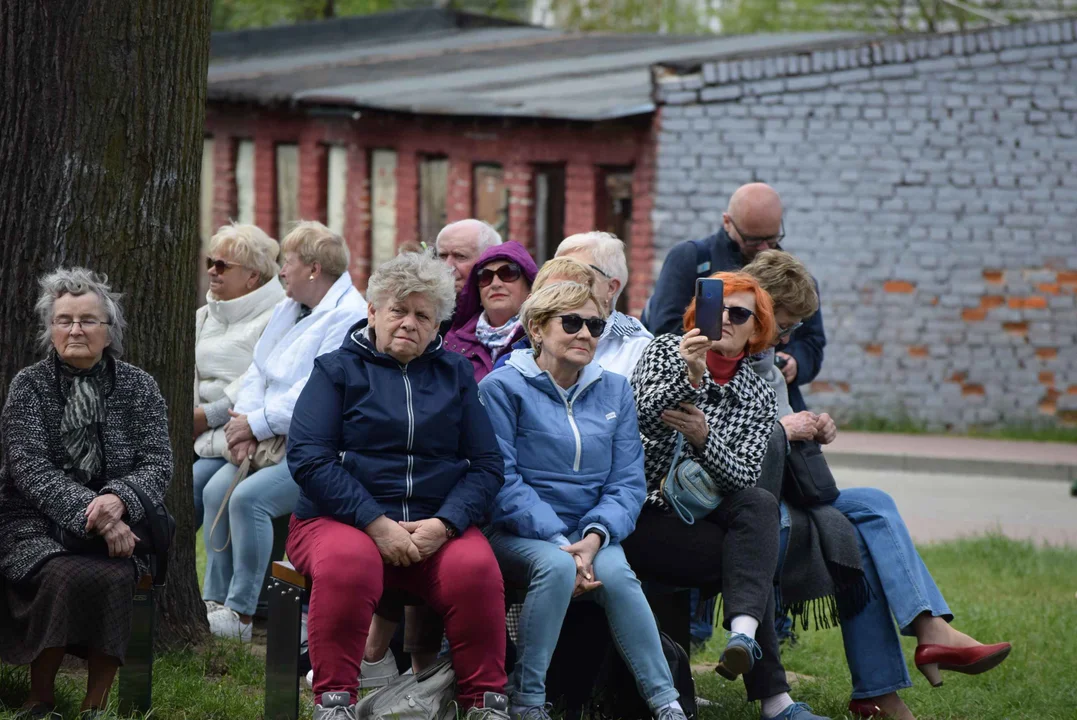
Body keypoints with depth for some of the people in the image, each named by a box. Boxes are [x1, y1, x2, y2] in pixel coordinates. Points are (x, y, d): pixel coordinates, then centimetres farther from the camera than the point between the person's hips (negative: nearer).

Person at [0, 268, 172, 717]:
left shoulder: (138, 388, 8)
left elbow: (158, 463, -1)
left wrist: (118, 500, -23)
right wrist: (89, 513, -23)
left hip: (115, 526, 1)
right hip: (36, 526, -1)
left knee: (113, 578, -33)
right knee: (68, 577, -34)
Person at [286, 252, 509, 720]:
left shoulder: (455, 374, 17)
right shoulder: (338, 370, 8)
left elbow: (487, 466, 9)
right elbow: (308, 457, -4)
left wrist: (444, 525, -11)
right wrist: (377, 524, -15)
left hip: (437, 525, 2)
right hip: (341, 520, -2)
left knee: (476, 568, -30)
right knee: (348, 564, -37)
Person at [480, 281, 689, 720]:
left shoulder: (614, 391, 12)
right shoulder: (504, 387, -2)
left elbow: (628, 483, 6)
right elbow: (503, 481, -10)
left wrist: (592, 538, -14)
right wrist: (560, 543, -21)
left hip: (588, 533, 3)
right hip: (517, 534, -3)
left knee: (615, 574, -30)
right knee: (556, 566, -36)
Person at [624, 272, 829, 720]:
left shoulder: (759, 398, 13)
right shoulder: (667, 351, 6)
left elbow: (744, 478, -3)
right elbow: (644, 415, -14)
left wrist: (703, 439, -23)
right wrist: (689, 377, -33)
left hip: (700, 515, 4)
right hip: (644, 512, -4)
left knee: (760, 504, -27)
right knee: (750, 561, -25)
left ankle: (743, 628, -42)